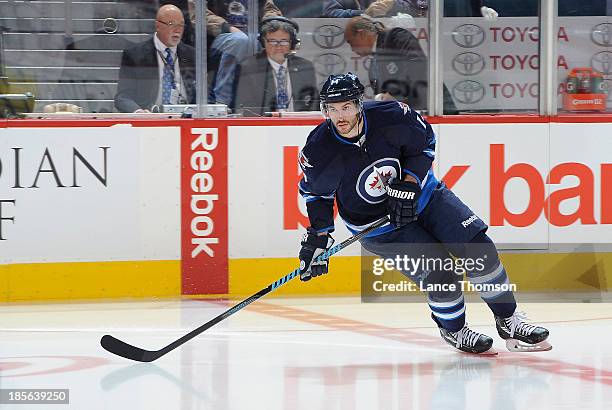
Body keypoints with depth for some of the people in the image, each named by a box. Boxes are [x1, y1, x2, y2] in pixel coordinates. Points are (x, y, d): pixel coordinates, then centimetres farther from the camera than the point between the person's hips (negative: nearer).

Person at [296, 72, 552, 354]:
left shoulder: (390, 117, -22)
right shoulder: (319, 152, -23)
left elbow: (425, 141, -4)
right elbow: (315, 192, -3)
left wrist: (409, 183, -14)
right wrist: (318, 236, -8)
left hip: (420, 193, 3)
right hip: (377, 224, -2)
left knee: (479, 248, -6)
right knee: (438, 274, -16)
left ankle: (508, 321, 11)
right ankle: (453, 330, 13)